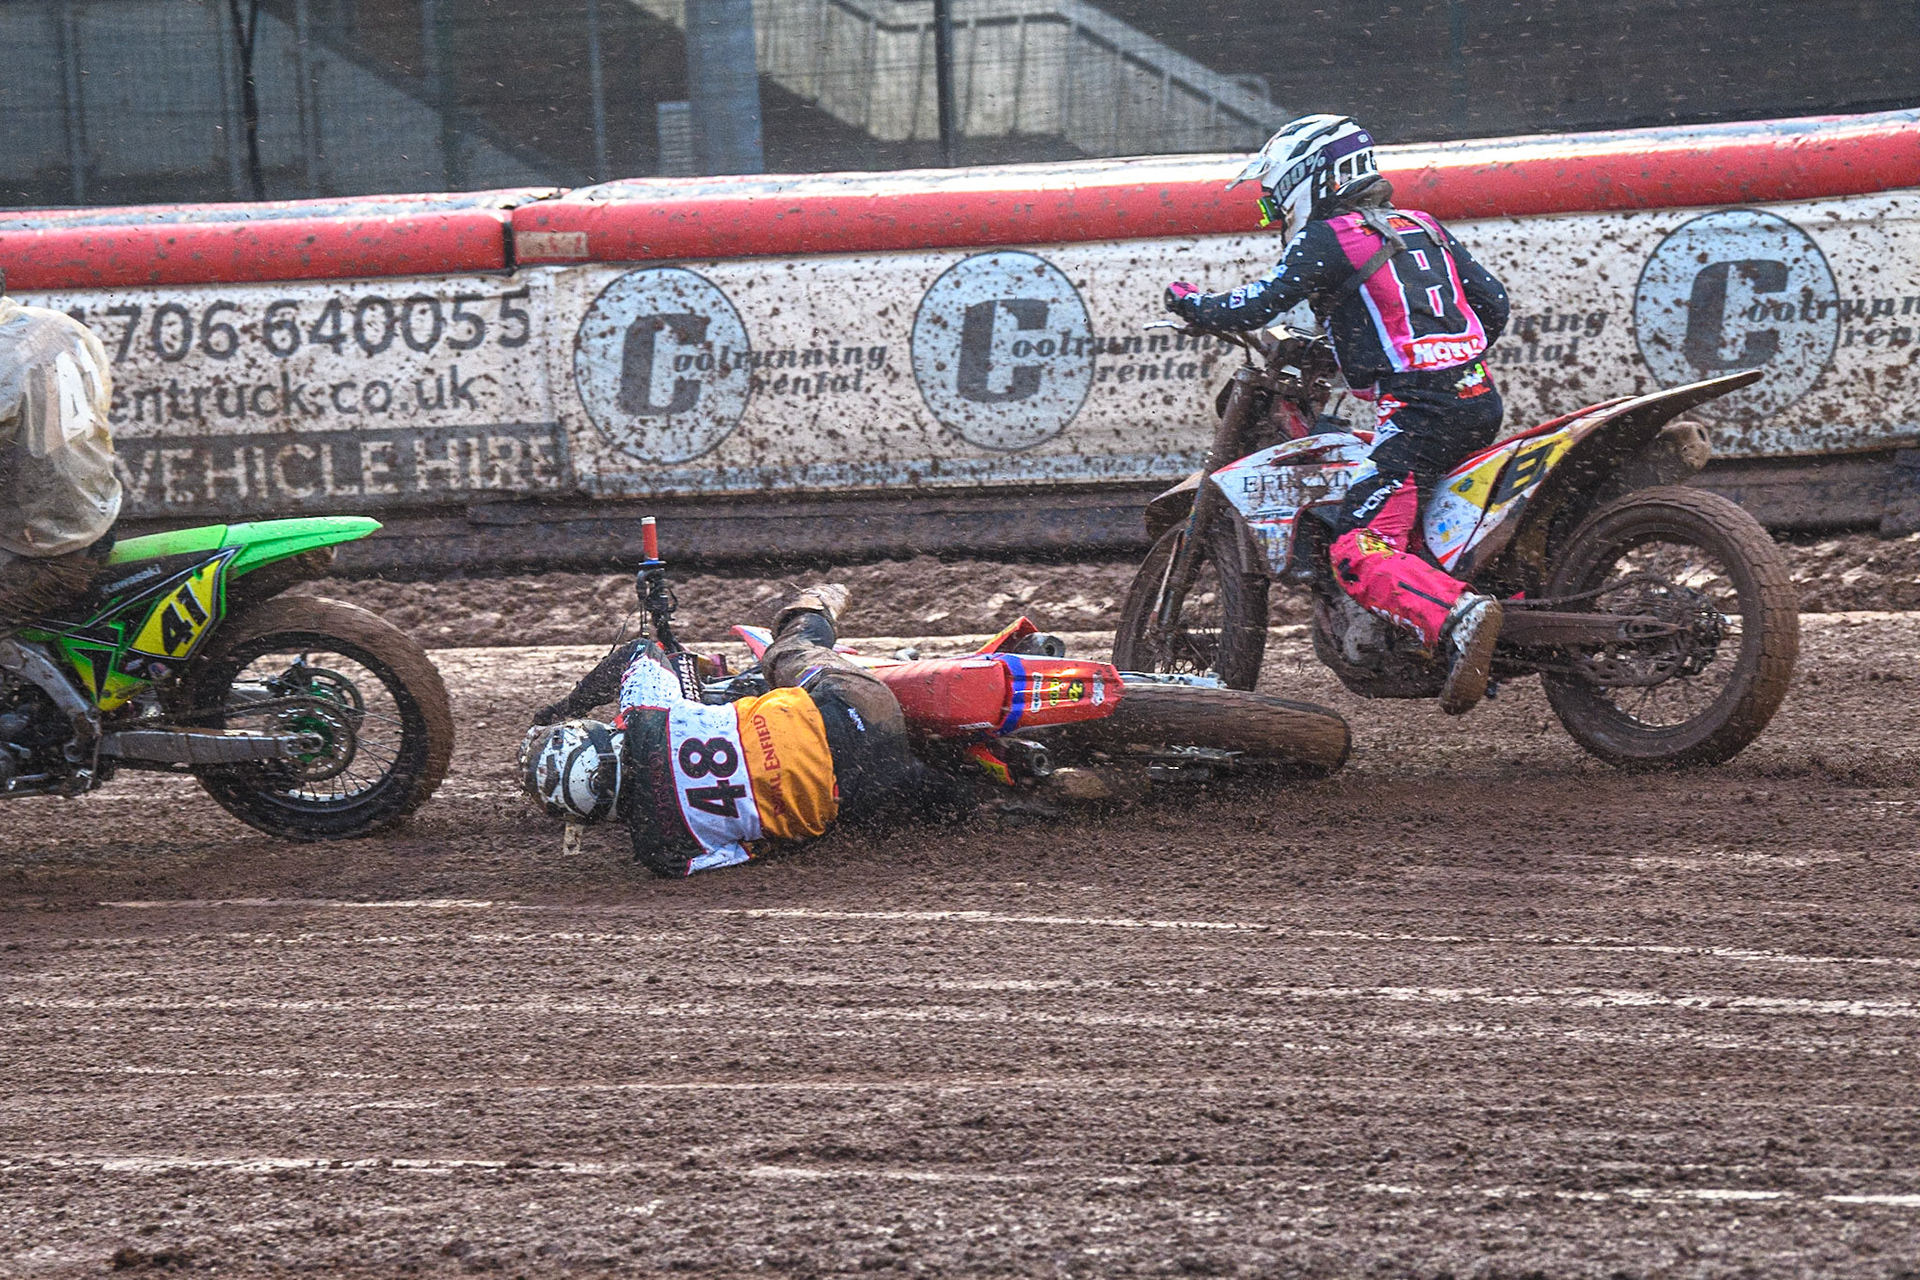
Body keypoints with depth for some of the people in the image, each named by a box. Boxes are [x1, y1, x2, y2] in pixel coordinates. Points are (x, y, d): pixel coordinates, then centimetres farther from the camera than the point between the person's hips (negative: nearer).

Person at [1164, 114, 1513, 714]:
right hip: (1481, 401, 8)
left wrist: (1189, 301, 11)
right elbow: (1493, 301, 21)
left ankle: (1459, 617, -37)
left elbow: (1253, 307, -8)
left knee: (1359, 553, -15)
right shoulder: (1425, 228, 19)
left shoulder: (1328, 241, -3)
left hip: (1419, 415, -8)